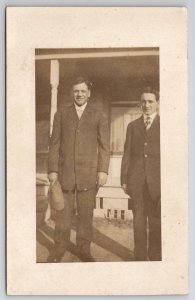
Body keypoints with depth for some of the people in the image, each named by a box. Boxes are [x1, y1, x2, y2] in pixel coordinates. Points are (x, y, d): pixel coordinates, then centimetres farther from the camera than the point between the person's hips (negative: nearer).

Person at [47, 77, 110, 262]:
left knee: (86, 213, 4)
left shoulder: (99, 115, 7)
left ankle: (84, 248, 15)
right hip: (64, 171, 1)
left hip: (89, 172, -1)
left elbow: (104, 145, 4)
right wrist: (52, 170, -1)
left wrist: (103, 170, -5)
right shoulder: (61, 115, 11)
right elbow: (54, 144, 8)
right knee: (63, 213, 3)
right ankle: (60, 247, 15)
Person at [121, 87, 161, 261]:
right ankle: (140, 256, 14)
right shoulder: (133, 126, 15)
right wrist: (124, 179, 6)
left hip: (157, 180, -2)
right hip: (137, 180, 2)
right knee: (139, 218, 5)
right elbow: (127, 154, 12)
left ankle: (155, 256, 15)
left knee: (156, 220, 3)